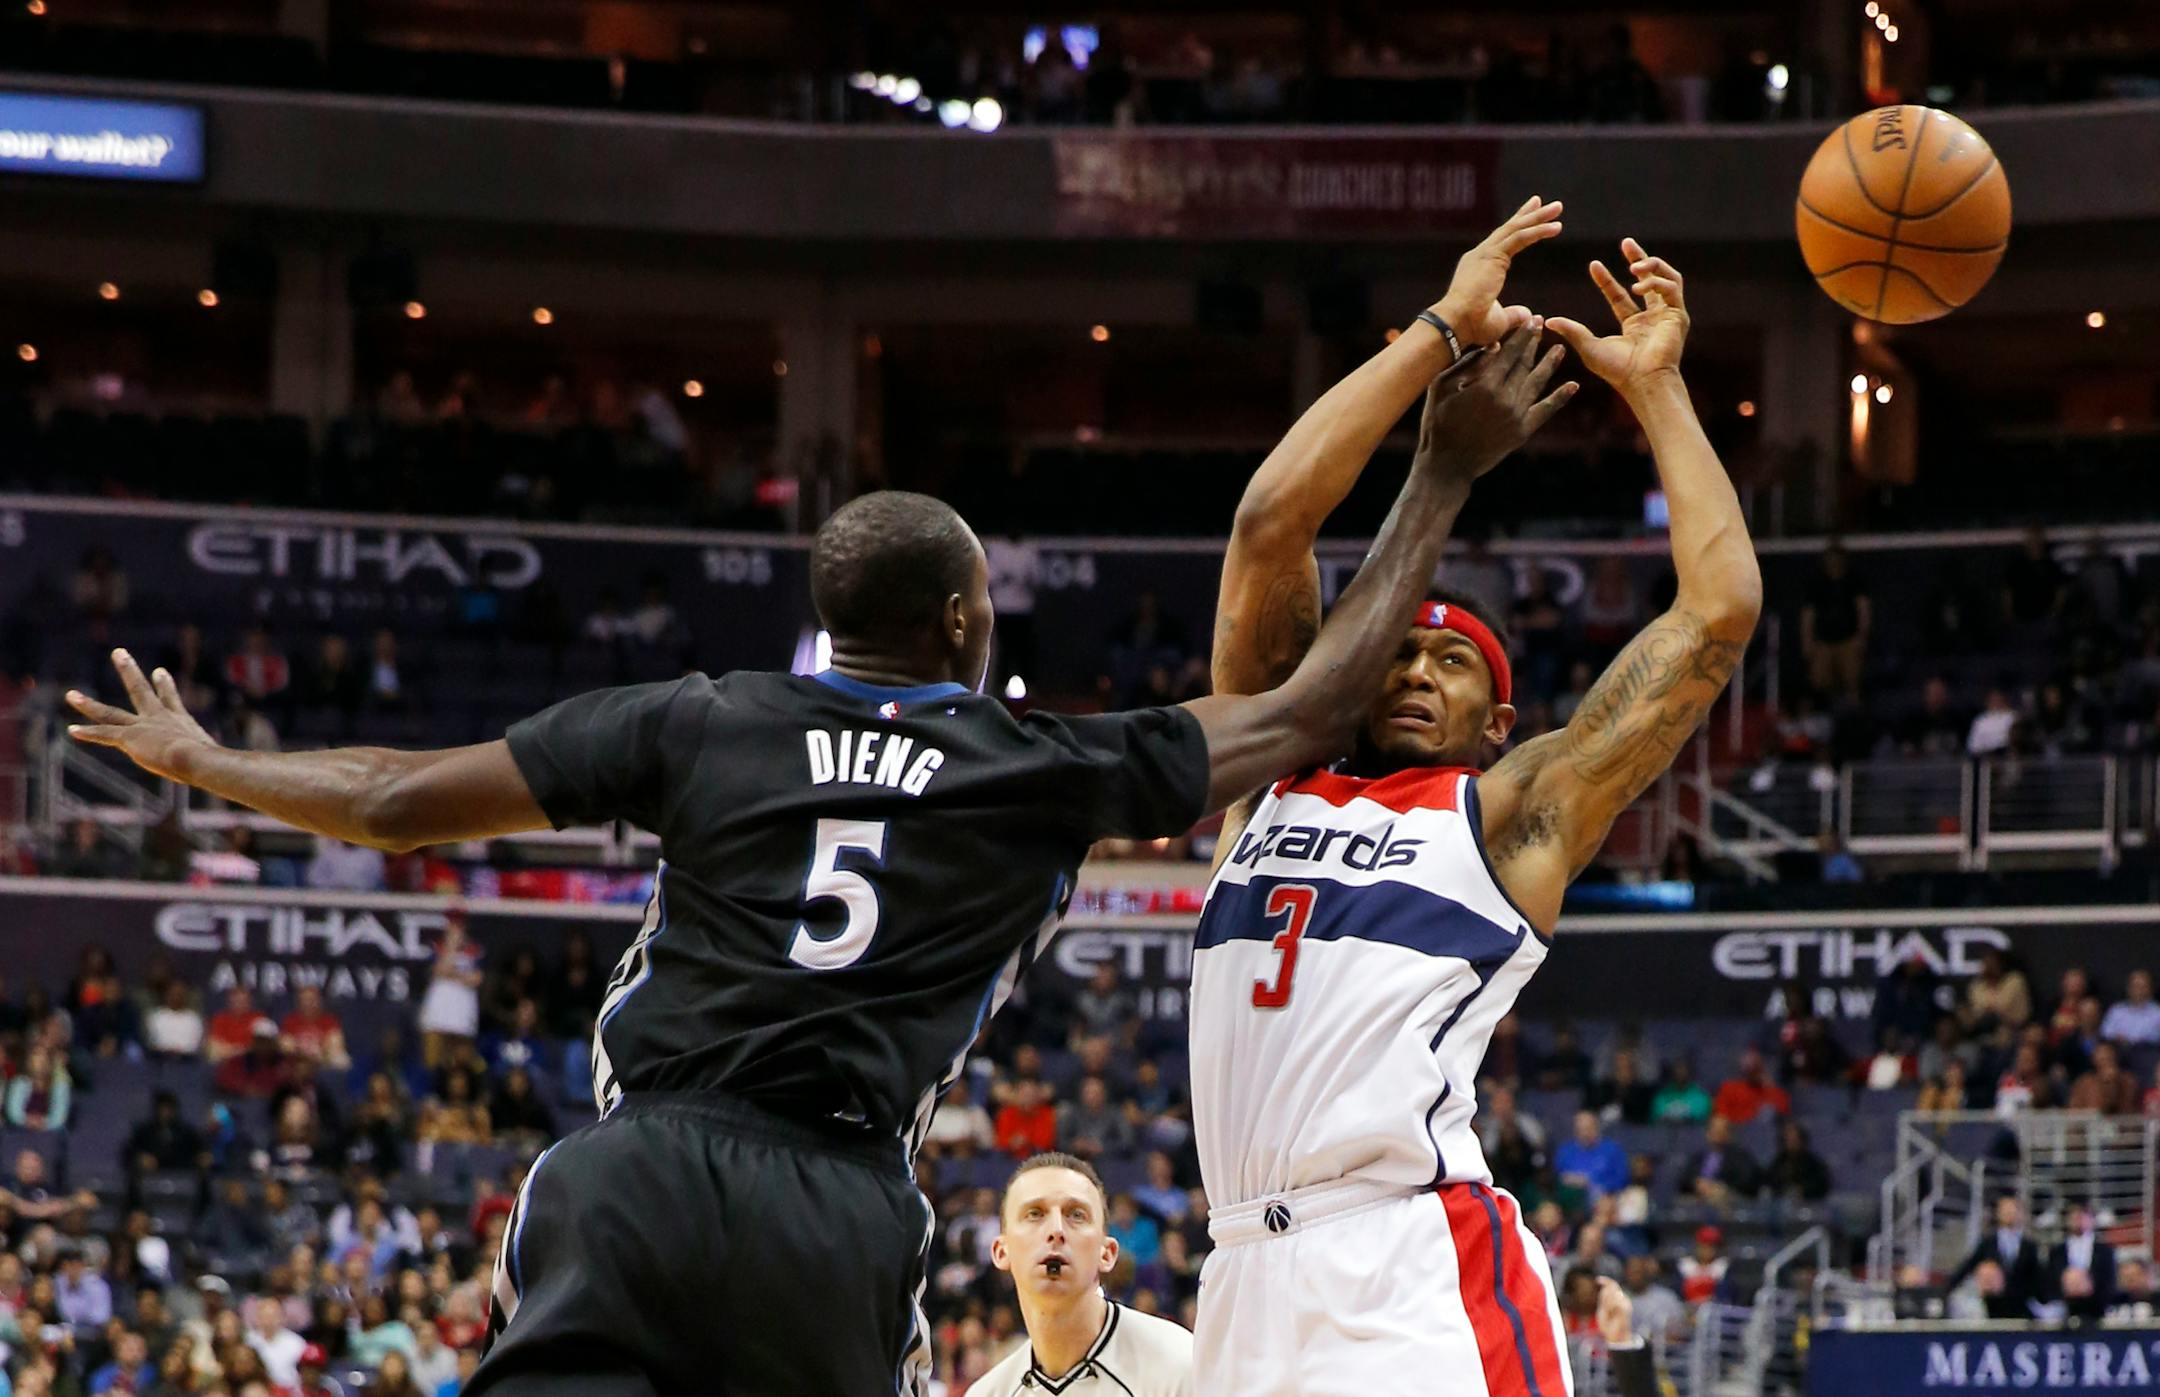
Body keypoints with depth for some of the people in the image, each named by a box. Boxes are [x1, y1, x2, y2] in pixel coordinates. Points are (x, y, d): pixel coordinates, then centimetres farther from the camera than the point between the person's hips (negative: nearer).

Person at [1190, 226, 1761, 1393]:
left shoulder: (1511, 816, 14)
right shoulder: (1272, 780, 23)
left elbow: (1719, 610, 10)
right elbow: (1270, 522, 14)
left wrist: (1655, 388, 17)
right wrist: (1440, 334, 15)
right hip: (1250, 1278, 4)